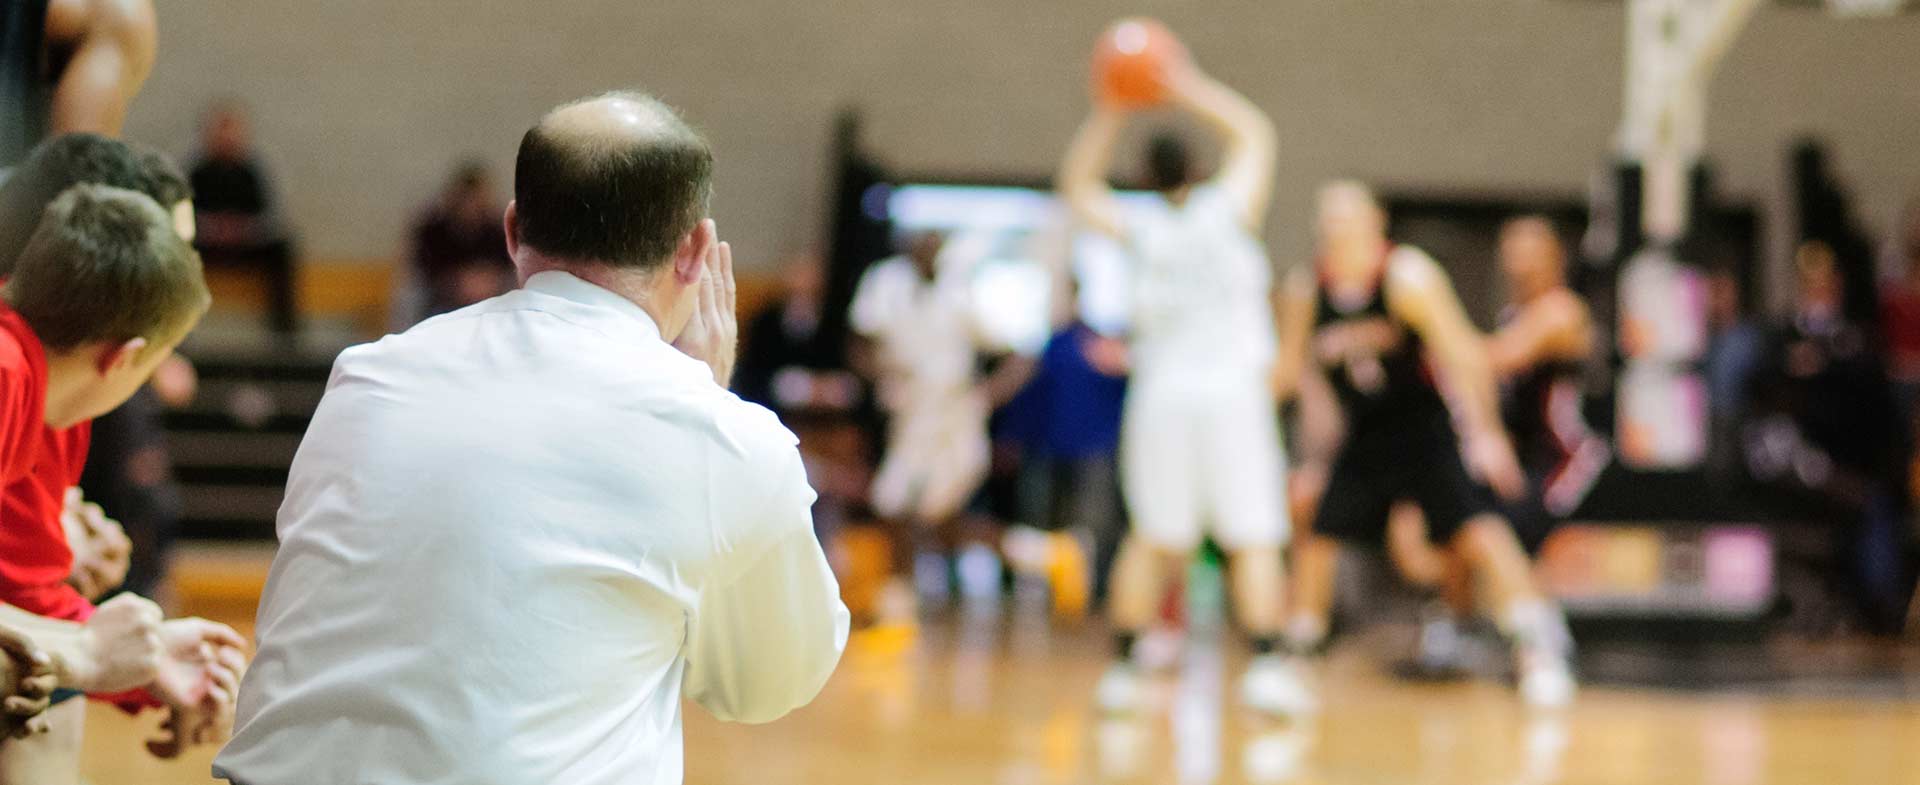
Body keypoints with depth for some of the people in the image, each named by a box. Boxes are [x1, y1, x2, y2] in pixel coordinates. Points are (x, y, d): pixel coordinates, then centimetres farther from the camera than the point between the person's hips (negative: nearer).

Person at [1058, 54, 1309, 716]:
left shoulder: (1139, 230, 4)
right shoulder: (1229, 213, 0)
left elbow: (1077, 186, 20)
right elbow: (1255, 133, 15)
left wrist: (1110, 114, 13)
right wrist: (1190, 90, 13)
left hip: (1161, 398, 2)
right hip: (1231, 394, -2)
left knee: (1151, 537, 12)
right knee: (1254, 539, -1)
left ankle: (1122, 667, 11)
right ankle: (1267, 667, -11)